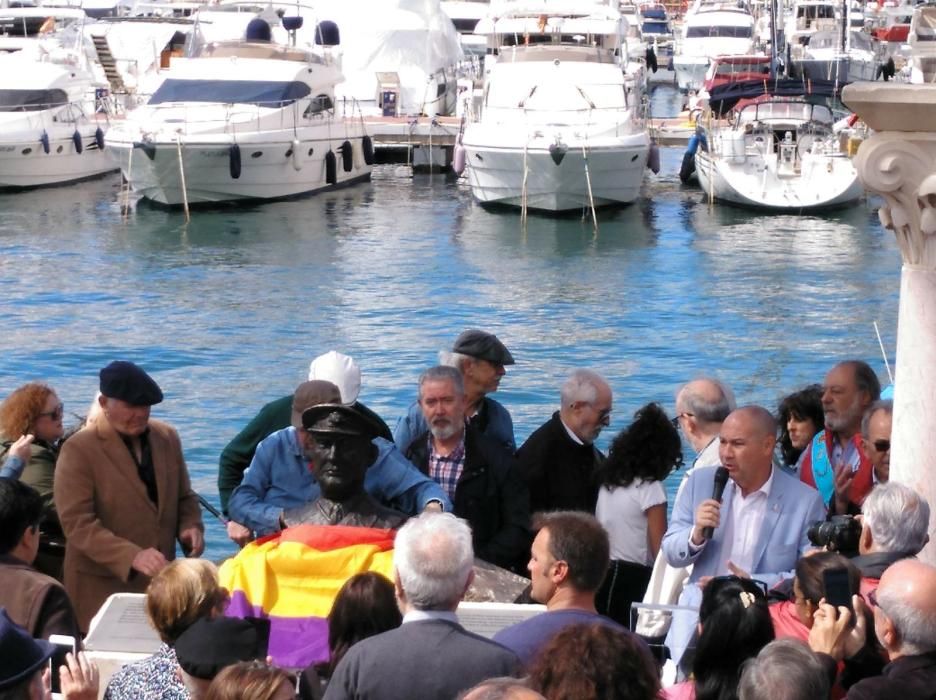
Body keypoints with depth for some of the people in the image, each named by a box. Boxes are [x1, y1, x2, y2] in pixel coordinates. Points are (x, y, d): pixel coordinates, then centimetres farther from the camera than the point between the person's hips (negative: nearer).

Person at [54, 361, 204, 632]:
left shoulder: (167, 437, 6)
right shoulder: (79, 449, -11)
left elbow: (184, 497, 15)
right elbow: (77, 523, -17)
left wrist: (191, 527, -7)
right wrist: (132, 556, -29)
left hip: (160, 580, 5)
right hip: (102, 587, -5)